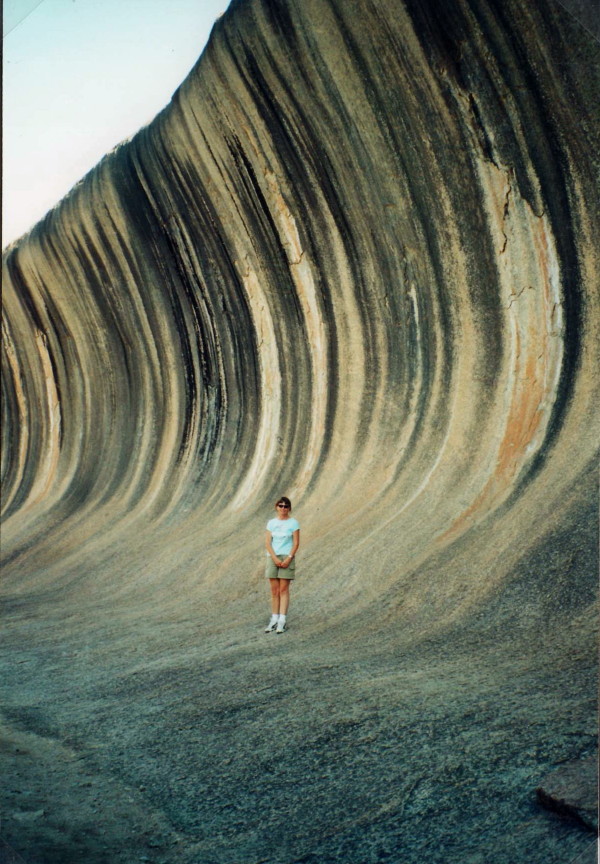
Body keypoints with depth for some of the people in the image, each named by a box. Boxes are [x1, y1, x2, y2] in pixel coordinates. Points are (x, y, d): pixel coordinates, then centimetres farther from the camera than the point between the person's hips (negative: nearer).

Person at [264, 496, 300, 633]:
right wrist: (275, 558, -10)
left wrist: (289, 558, -13)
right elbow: (267, 542, 2)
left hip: (287, 557, -3)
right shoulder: (271, 523, 7)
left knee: (284, 590, -4)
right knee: (274, 590, 4)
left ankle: (282, 621, -4)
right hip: (273, 557, 3)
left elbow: (296, 543, -3)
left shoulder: (293, 522, 0)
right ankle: (274, 619, 8)